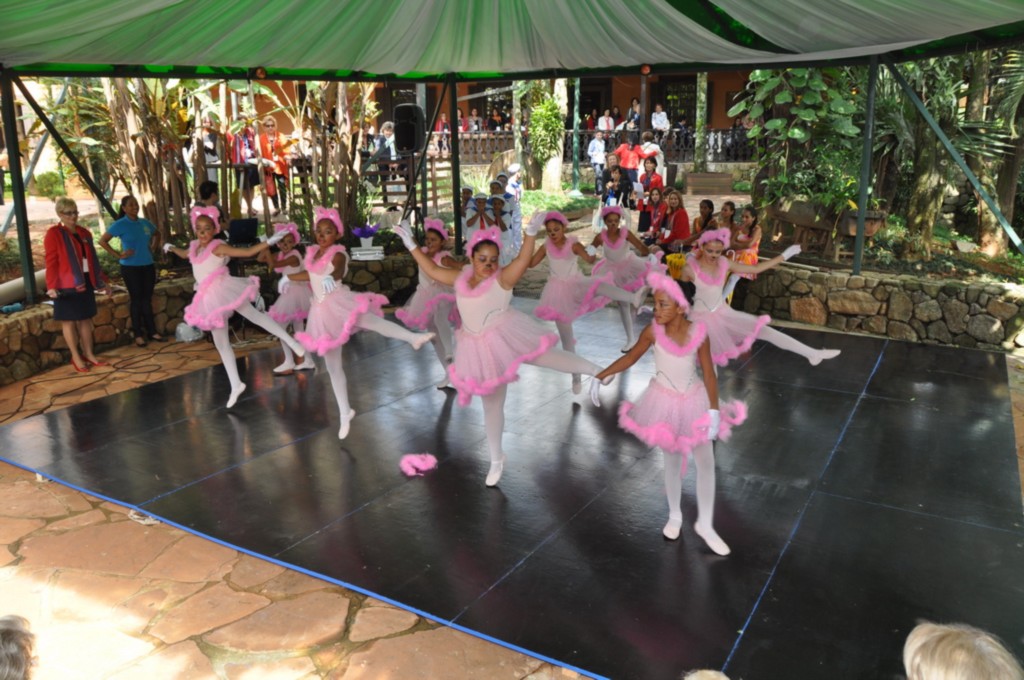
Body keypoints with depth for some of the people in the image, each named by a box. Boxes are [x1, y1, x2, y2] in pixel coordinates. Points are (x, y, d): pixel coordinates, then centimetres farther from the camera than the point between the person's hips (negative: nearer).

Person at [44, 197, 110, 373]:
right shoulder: (53, 233, -7)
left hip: (85, 282, 6)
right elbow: (51, 262, -11)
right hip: (66, 284, -6)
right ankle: (76, 357, 11)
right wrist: (51, 285, -18)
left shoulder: (84, 232, 12)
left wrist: (101, 280, 16)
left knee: (86, 319, 11)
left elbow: (92, 259, 16)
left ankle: (89, 354, 20)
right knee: (69, 321, 3)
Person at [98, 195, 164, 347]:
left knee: (147, 299, 10)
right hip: (130, 267, -5)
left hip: (148, 266, 5)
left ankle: (152, 332, 17)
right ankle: (138, 335, 10)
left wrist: (153, 248, 11)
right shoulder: (120, 224, -8)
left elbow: (157, 234, 26)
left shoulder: (145, 222, 7)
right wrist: (118, 255, -13)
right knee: (136, 300, 1)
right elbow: (102, 241, -10)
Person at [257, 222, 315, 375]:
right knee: (298, 329, 13)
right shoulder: (281, 255, 6)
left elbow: (272, 264, -31)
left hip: (295, 293, -10)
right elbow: (260, 259, 5)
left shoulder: (294, 256, -21)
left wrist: (267, 248, -23)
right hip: (291, 294, 10)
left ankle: (289, 363, -2)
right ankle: (308, 361, 19)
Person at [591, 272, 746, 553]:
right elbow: (630, 357, -5)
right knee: (672, 460, 13)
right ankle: (675, 516, 33)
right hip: (665, 401, -1)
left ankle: (705, 524, 22)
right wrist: (599, 376, -9)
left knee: (706, 462, 6)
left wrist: (714, 410, -15)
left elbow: (709, 374, -11)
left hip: (694, 400, 1)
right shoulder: (653, 331, -18)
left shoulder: (698, 333, -18)